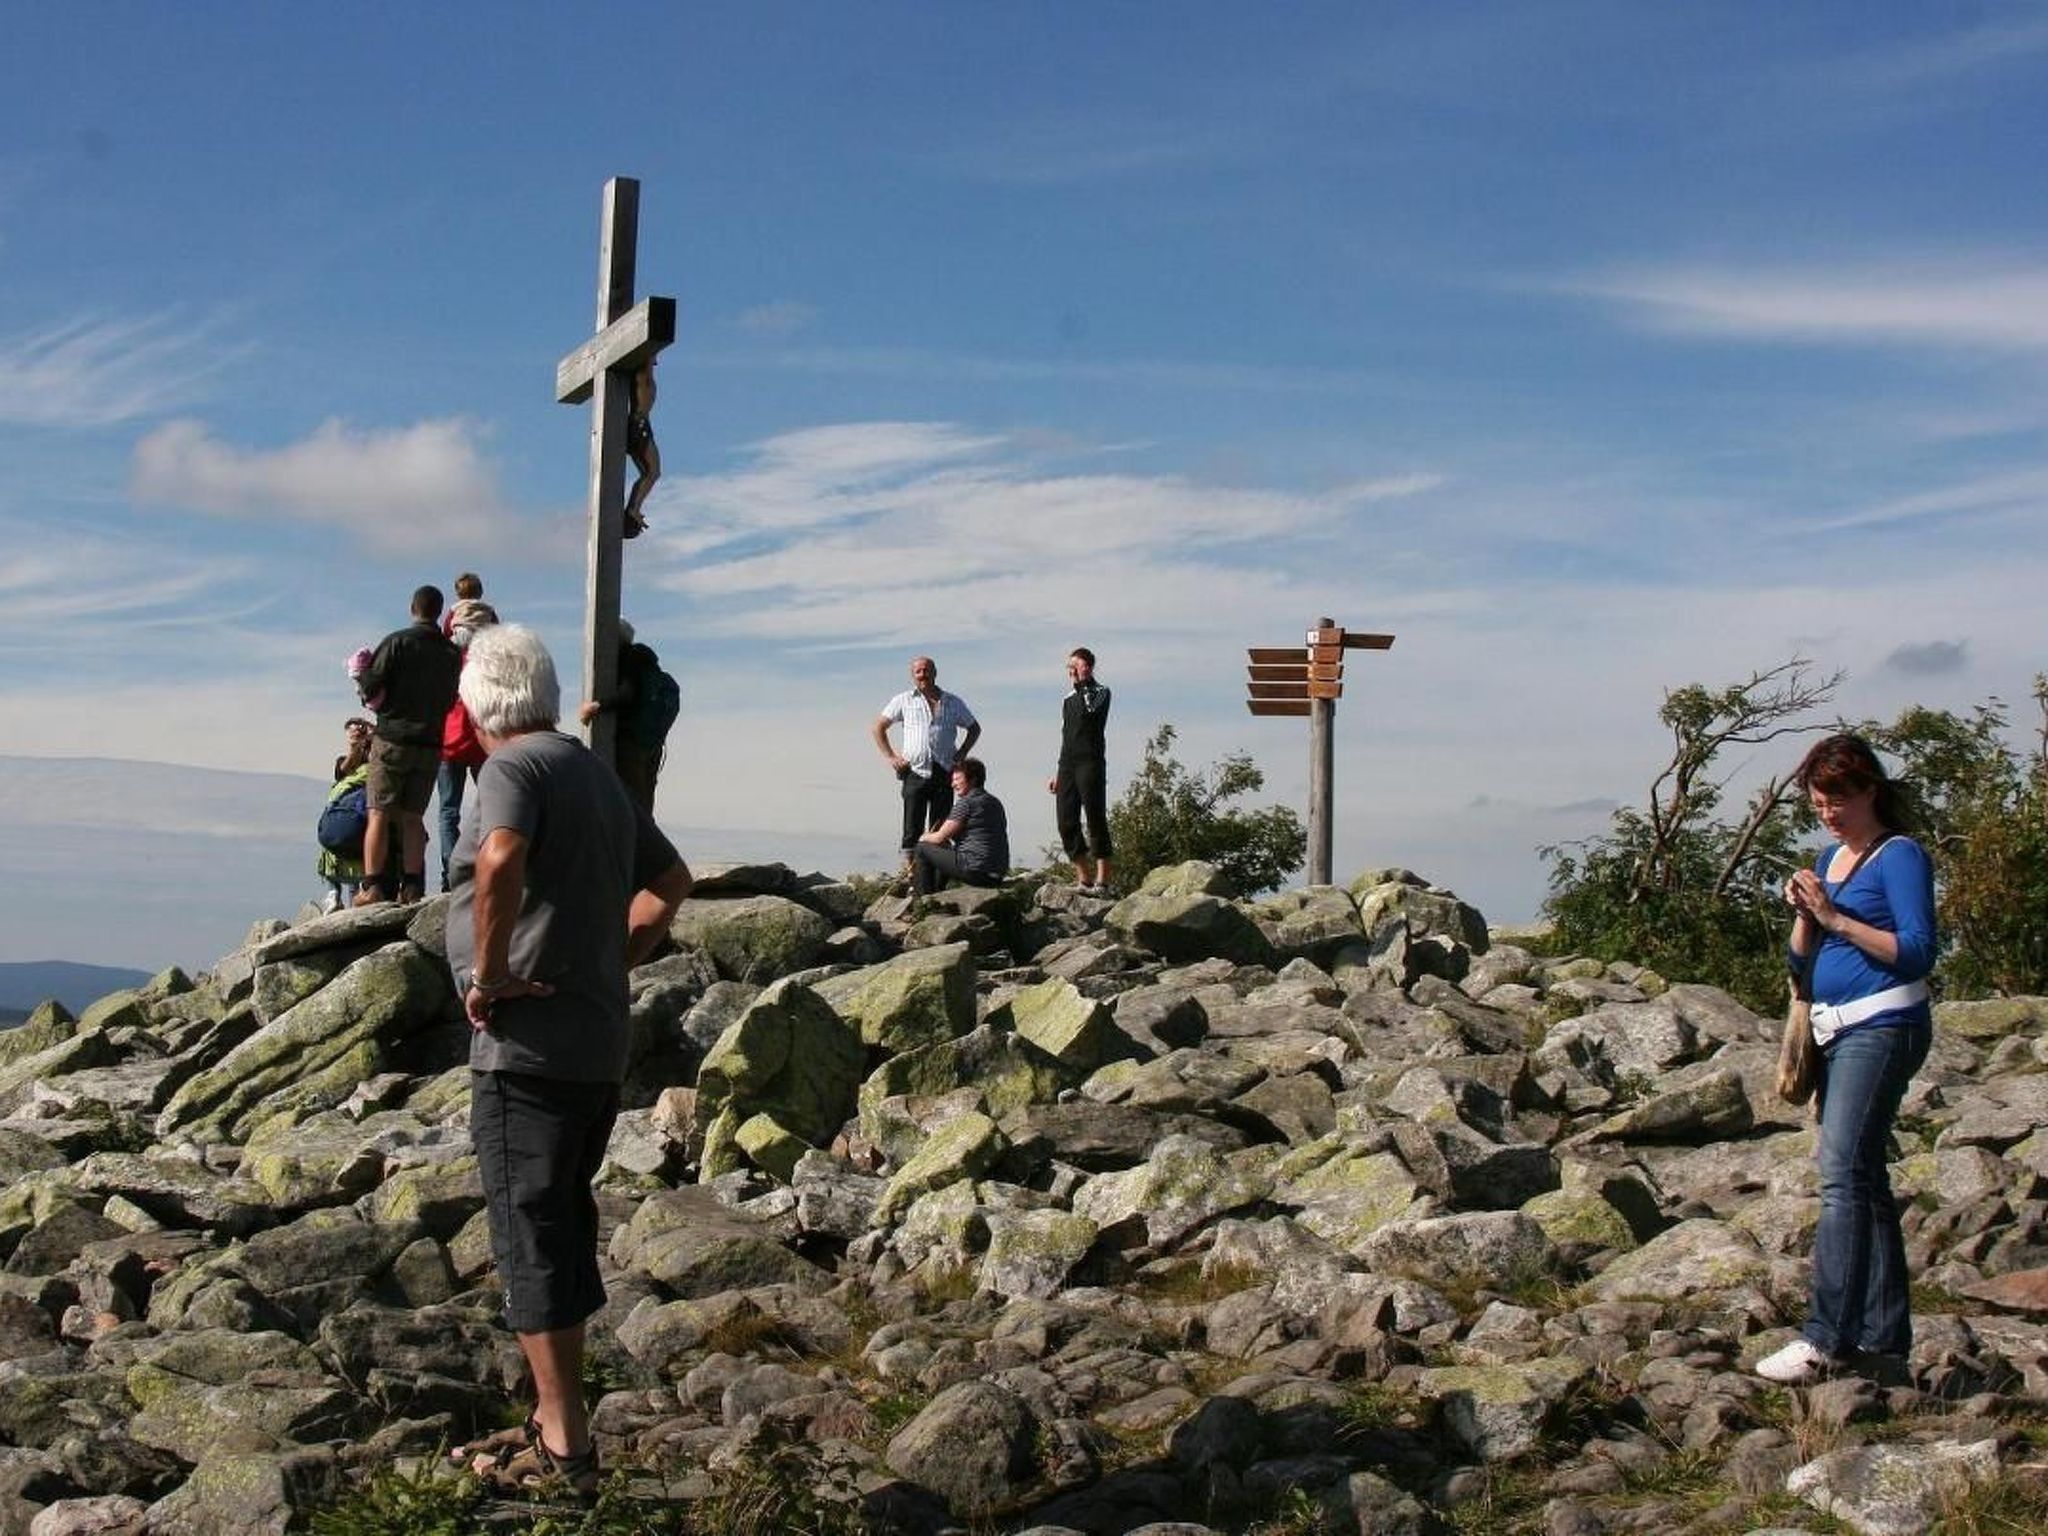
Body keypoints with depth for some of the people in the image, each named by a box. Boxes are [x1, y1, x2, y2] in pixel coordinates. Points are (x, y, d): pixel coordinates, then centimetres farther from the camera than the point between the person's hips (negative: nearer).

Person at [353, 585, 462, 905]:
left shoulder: (397, 642, -6)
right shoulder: (453, 653, 7)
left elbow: (373, 693, -9)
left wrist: (361, 678, 10)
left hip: (393, 738, -4)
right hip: (431, 744, 4)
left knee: (379, 815, -1)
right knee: (413, 817, 10)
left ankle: (373, 886, -7)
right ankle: (412, 887, 4)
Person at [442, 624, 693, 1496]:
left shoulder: (515, 768, -11)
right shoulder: (599, 775, 17)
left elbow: (500, 860, -31)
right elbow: (671, 880, 26)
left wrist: (487, 974, -21)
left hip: (528, 1045, -9)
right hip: (600, 1043, 9)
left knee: (531, 1237, -4)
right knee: (564, 1230, 16)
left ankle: (564, 1449, -1)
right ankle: (555, 1419, 25)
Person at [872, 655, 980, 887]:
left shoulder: (953, 703, 12)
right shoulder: (904, 701, 9)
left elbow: (974, 728, 24)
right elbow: (877, 727, 13)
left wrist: (961, 754, 9)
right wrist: (890, 757, 3)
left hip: (944, 774, 1)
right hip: (915, 773, -1)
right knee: (912, 829, -5)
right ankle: (910, 872, -3)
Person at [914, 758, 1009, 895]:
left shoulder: (966, 803, -10)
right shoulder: (995, 803, 16)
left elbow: (940, 838, -7)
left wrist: (924, 838, 17)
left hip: (975, 871, -9)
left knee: (922, 848, 7)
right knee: (945, 852, 33)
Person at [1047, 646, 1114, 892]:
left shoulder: (1100, 693, 1)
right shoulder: (1069, 699, 21)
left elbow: (1090, 711, -21)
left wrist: (1083, 684, -9)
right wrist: (1058, 773, 22)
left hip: (1090, 763, -7)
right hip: (1068, 766, 7)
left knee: (1096, 820, -8)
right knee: (1066, 823, 2)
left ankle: (1102, 879, -7)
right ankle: (1084, 878, 10)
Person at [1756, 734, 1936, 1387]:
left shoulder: (1900, 856, -6)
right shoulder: (1830, 858, 17)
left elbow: (1917, 952, -16)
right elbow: (1801, 963, 18)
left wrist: (1835, 918, -17)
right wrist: (1804, 915, -1)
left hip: (1883, 1029, -9)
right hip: (1836, 1032, 9)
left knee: (1843, 1174, -16)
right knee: (1865, 1182, 10)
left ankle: (1825, 1338, -19)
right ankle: (1884, 1338, 16)